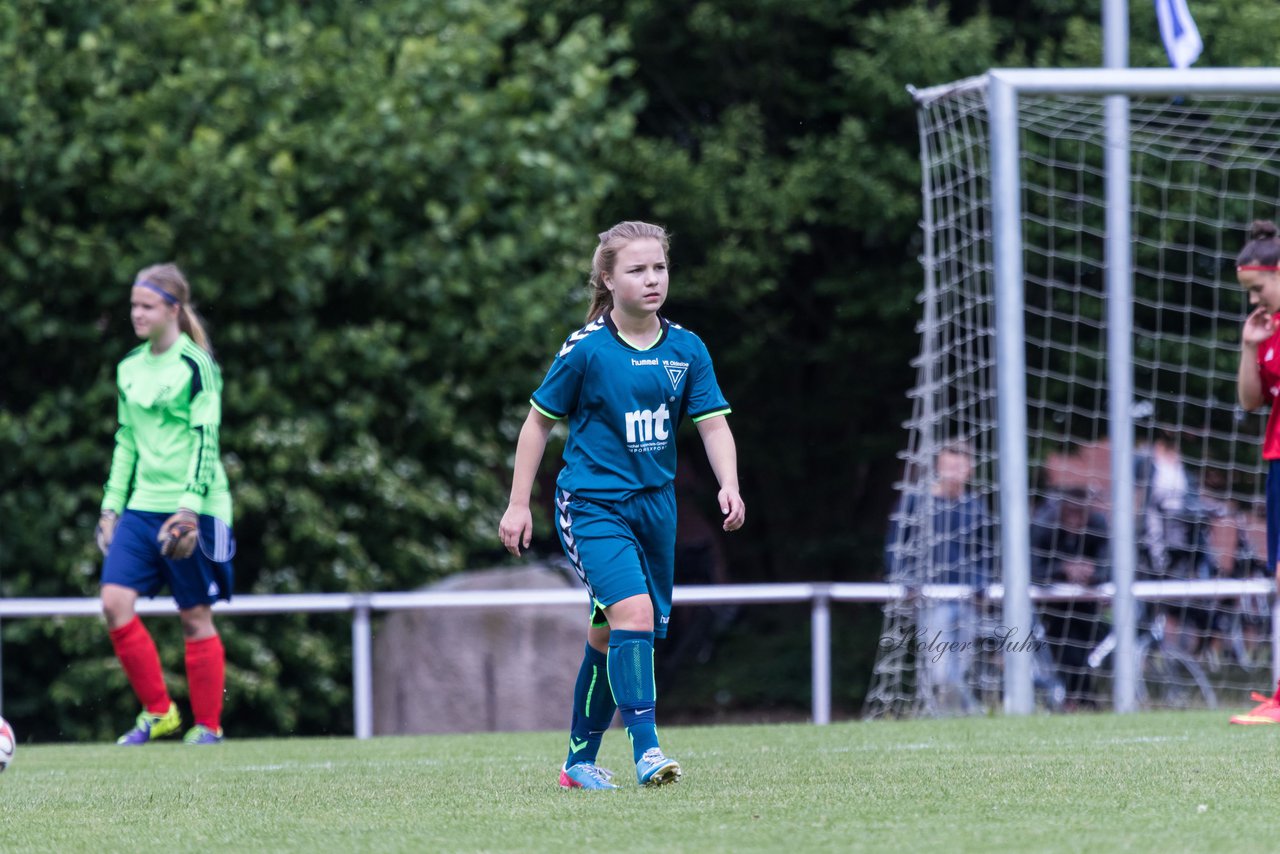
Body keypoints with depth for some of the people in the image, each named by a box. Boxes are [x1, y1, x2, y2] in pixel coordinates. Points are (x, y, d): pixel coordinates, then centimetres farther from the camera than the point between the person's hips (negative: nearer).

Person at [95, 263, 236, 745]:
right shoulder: (130, 370, 13)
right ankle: (158, 712, 1)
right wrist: (111, 505, 14)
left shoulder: (196, 365, -7)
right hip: (142, 506, 6)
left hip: (192, 506, -6)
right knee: (114, 602, -9)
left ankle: (208, 724, 10)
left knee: (195, 616, -1)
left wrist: (189, 508, -19)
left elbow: (205, 440, -12)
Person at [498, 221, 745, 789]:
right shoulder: (586, 350, -9)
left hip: (655, 503, 5)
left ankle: (580, 761, 26)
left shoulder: (685, 349, 2)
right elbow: (539, 422, 0)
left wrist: (729, 487, -17)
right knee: (634, 610, -25)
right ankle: (646, 750, -28)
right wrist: (518, 505, 1)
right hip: (592, 506, -5)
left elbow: (713, 424, 1)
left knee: (610, 638, 13)